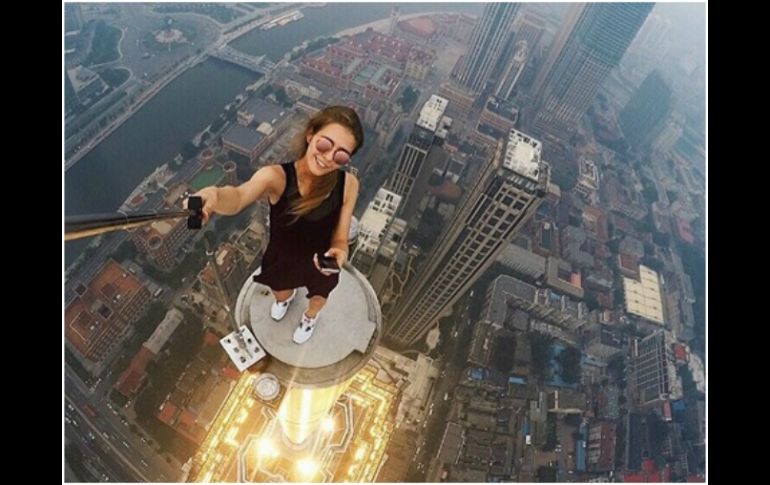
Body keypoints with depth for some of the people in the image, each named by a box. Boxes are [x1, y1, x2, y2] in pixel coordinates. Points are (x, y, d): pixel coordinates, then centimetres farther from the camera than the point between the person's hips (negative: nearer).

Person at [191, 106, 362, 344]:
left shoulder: (347, 184, -28)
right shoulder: (276, 176, -33)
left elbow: (340, 239, -19)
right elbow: (238, 198, -53)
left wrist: (339, 252, -43)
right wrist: (214, 195, -76)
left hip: (320, 266, 0)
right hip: (280, 262, 0)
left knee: (318, 299, 34)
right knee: (280, 293, 36)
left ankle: (310, 316, 74)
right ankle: (287, 297, 77)